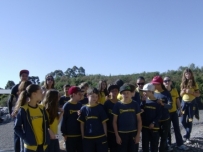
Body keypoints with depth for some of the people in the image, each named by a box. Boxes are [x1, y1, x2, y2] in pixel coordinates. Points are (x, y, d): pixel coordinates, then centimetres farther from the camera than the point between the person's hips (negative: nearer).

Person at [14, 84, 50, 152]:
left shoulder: (42, 108, 5)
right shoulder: (23, 110, -11)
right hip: (30, 145, -5)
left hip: (43, 145, 5)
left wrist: (46, 137, 3)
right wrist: (26, 138, -12)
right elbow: (17, 128, -5)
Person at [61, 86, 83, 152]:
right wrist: (64, 133, -10)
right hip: (70, 135, -5)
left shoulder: (80, 105, 6)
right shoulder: (66, 106, -8)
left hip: (80, 134, 5)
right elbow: (63, 120, -8)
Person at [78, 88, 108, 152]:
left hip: (100, 137, -1)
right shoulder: (84, 109, -1)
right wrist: (83, 136, 3)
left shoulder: (100, 108, -3)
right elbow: (82, 124, 4)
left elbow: (104, 123, 0)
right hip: (87, 138, 1)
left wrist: (105, 135, -1)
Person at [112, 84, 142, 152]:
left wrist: (138, 134, -3)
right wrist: (117, 135, -5)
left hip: (133, 133, 1)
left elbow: (139, 120, 2)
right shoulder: (117, 105, -4)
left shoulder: (135, 104, -1)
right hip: (121, 133, -1)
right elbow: (114, 121, -1)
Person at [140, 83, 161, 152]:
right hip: (144, 126, 3)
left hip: (154, 127, -3)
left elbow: (159, 115, -7)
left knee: (154, 144, 9)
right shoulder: (144, 101, 1)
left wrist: (153, 123, -16)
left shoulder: (157, 102, -7)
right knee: (145, 144, 12)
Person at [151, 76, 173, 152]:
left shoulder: (166, 93, -11)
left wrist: (162, 103, -39)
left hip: (165, 119, -4)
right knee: (160, 135, 18)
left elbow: (170, 106, -19)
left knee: (164, 136, 5)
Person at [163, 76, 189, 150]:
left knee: (177, 128, 9)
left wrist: (180, 110, 7)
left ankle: (180, 144, 19)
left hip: (174, 112, 3)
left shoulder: (174, 90, -1)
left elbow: (177, 100, 6)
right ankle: (168, 144, 25)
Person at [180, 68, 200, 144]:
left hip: (191, 103, -3)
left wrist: (191, 92, -19)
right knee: (183, 120, 4)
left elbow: (198, 94, -3)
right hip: (184, 103, 3)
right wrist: (183, 92, -11)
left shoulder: (194, 84, -3)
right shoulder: (183, 83, 5)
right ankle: (188, 132, 32)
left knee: (190, 120, 0)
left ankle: (188, 137, 10)